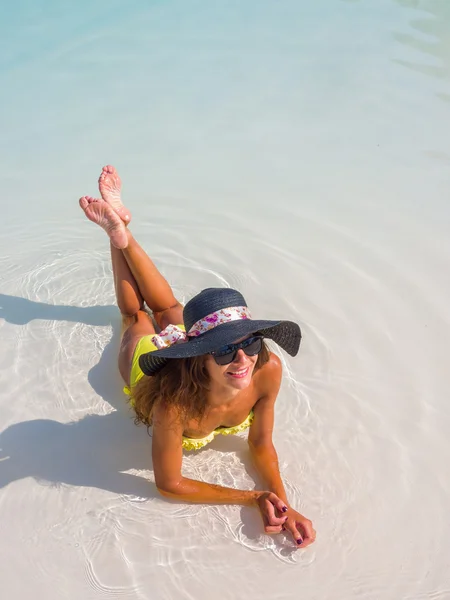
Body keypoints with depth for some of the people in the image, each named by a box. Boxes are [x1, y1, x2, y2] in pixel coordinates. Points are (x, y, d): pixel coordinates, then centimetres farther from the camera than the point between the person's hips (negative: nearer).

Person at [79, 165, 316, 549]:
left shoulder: (268, 369, -42)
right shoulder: (173, 400, -51)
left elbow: (261, 443, -26)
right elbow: (168, 485, -37)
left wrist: (282, 504, -40)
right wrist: (253, 499, -42)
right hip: (149, 360, -1)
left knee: (167, 309, 31)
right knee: (135, 314, 29)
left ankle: (122, 232, 42)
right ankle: (118, 231, 43)